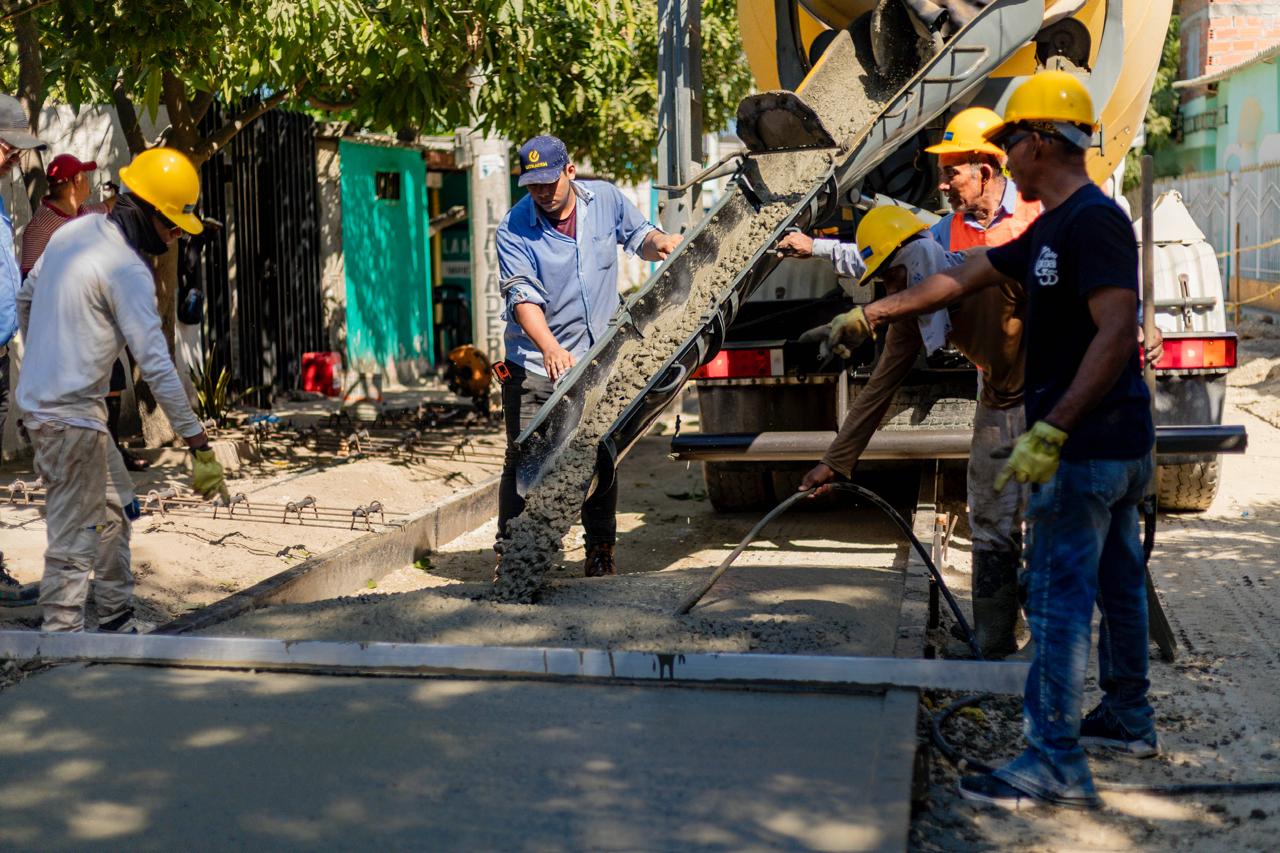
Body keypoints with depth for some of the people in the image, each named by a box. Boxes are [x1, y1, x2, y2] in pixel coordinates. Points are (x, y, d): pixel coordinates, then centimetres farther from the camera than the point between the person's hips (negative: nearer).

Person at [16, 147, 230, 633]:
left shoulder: (74, 231, 9)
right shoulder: (128, 272, -18)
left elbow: (25, 299, 22)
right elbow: (157, 367, -22)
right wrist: (201, 447, -21)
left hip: (38, 398, 10)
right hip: (72, 416, -10)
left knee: (116, 506, 19)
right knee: (74, 538, -5)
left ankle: (116, 621, 26)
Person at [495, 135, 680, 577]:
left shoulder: (606, 199, 0)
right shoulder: (513, 229, -11)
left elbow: (638, 236, 17)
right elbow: (523, 296, -22)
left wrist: (659, 242, -8)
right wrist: (551, 349, -38)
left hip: (598, 361, 3)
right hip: (535, 364, -3)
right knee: (525, 459, -4)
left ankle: (601, 553, 24)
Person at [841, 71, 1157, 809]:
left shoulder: (1092, 222, -17)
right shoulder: (1053, 228, 14)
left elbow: (1117, 332, -26)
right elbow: (958, 281, 21)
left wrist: (1050, 430, -29)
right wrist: (871, 315, 25)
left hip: (1086, 447, -10)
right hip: (1117, 444, 10)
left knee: (1059, 599, -7)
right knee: (1118, 582, 18)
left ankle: (1057, 764, -2)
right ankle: (1128, 719, 32)